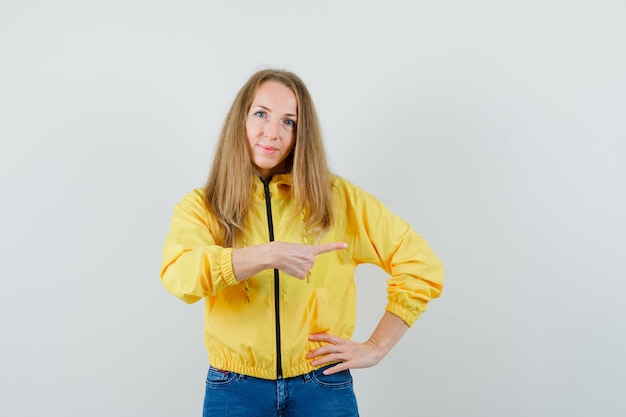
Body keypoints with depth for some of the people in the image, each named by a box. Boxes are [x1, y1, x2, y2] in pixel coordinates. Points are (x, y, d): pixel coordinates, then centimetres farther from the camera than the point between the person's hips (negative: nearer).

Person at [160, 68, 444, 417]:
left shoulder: (338, 198, 0)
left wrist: (376, 347, -2)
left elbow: (423, 267, 1)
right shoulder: (200, 207, 0)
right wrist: (269, 254, -33)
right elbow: (179, 273, -21)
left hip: (324, 388, 0)